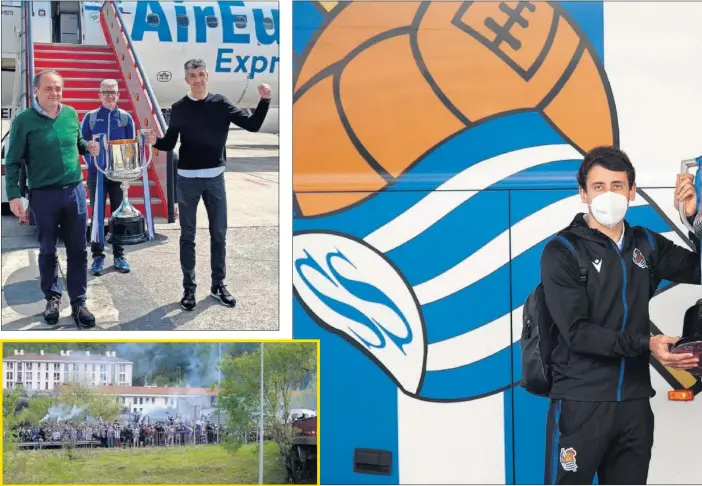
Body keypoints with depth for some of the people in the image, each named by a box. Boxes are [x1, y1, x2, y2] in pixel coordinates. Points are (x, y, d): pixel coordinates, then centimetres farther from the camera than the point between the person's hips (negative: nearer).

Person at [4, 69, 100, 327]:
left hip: (75, 191, 4)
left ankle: (78, 302, 15)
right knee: (48, 250, 9)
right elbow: (13, 162, -7)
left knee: (77, 250, 6)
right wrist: (13, 196, -13)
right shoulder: (24, 120, -9)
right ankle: (52, 298, 25)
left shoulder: (71, 114, 4)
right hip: (43, 195, -3)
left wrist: (88, 147, -2)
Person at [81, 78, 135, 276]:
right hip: (96, 173, -1)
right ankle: (98, 256, 9)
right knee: (97, 215, 3)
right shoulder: (90, 117, 1)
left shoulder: (126, 117, 4)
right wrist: (93, 162, -8)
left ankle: (119, 255, 15)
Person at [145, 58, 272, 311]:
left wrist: (265, 100, -17)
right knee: (188, 236, 4)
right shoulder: (179, 108, 0)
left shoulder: (220, 104, 0)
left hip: (215, 177, 1)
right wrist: (155, 141, -17)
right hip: (187, 179, -1)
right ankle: (189, 288, 11)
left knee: (219, 234, 7)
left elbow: (252, 125, -5)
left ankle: (218, 285, 19)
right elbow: (170, 143, 4)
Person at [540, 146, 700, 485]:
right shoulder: (562, 252, -6)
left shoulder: (647, 245, 9)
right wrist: (645, 344, -22)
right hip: (580, 404, -5)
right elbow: (577, 332, -14)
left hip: (635, 403, 5)